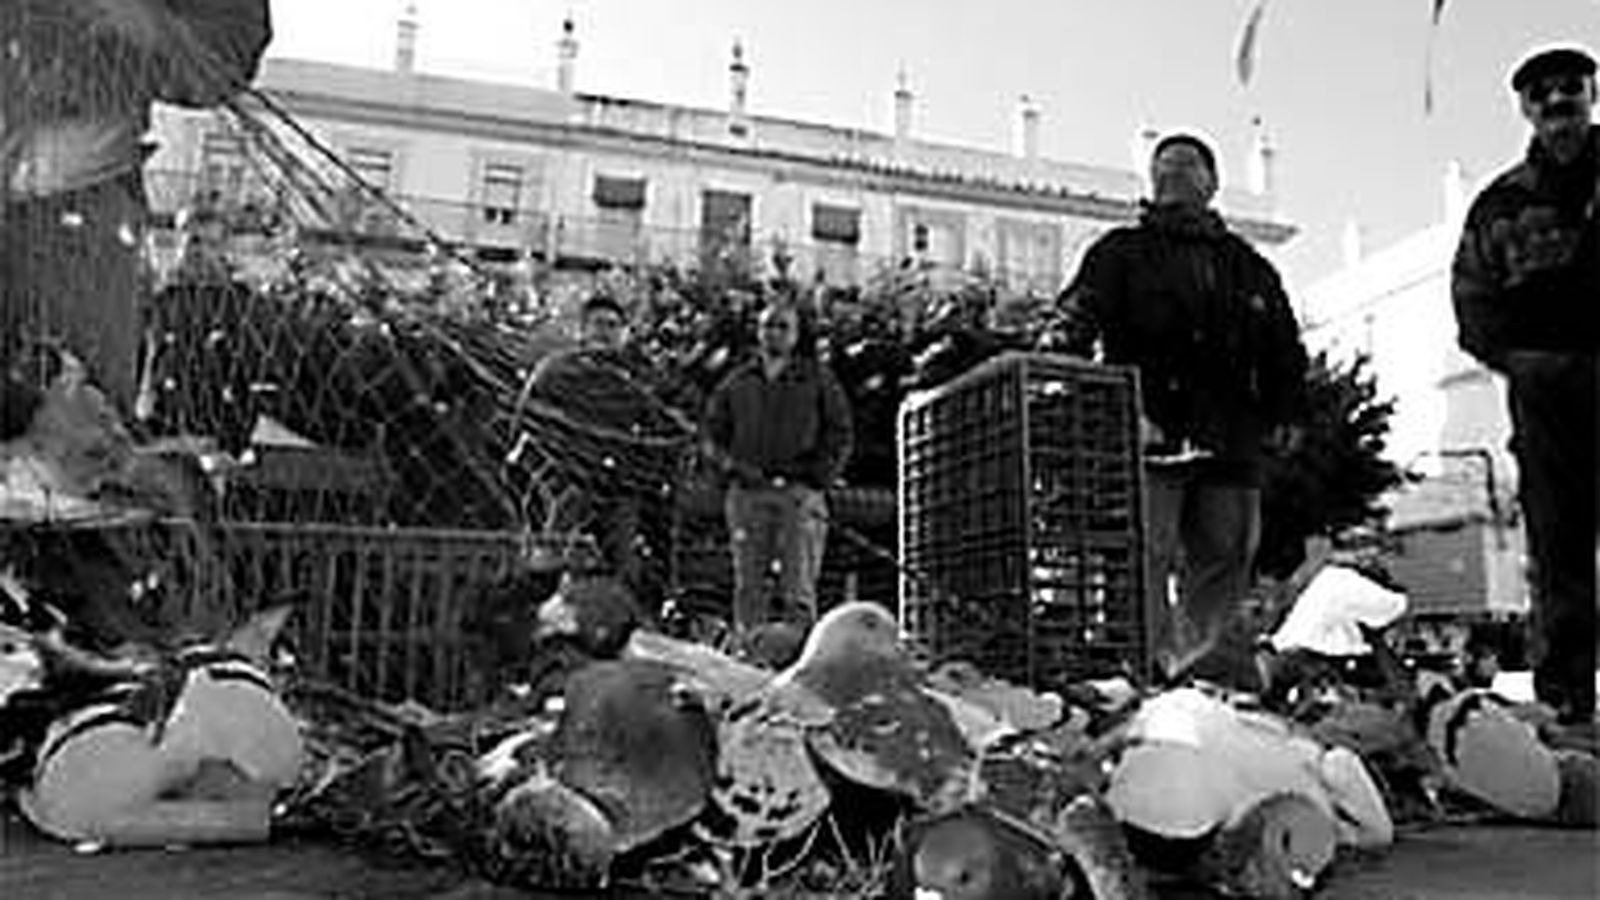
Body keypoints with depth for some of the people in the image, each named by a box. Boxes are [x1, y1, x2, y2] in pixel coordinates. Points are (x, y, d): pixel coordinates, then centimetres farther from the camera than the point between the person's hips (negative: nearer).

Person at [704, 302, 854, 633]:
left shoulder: (818, 379, 10)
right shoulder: (736, 382, 16)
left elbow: (842, 434, 9)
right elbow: (713, 434, 18)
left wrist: (820, 477, -2)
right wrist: (732, 465, 0)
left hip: (799, 492, -2)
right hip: (747, 494, 2)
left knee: (799, 588, -7)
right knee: (748, 586, 2)